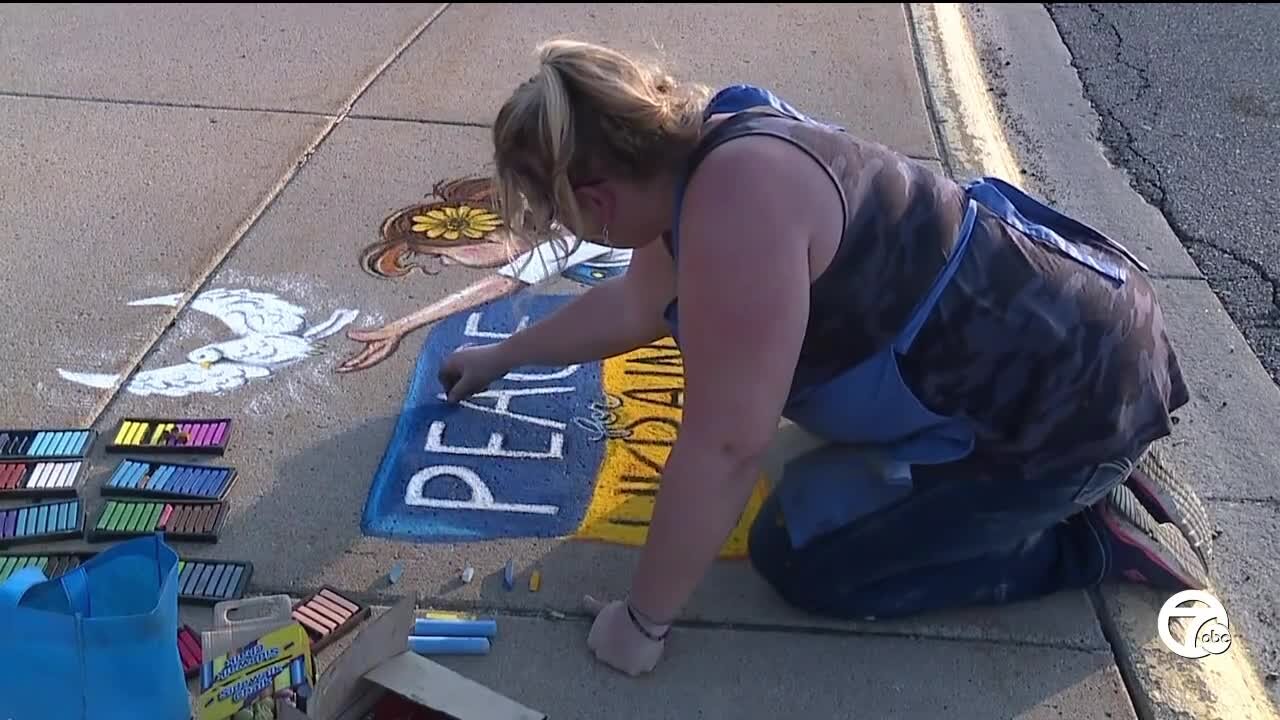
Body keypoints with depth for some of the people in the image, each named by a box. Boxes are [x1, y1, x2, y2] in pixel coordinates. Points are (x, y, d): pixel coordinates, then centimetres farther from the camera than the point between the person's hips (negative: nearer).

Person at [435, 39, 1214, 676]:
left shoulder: (736, 199, -30)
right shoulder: (705, 157, 2)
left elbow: (725, 445, -29)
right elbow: (633, 305, 20)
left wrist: (643, 620, -16)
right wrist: (503, 356, 31)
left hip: (1066, 396, -9)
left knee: (801, 557, -3)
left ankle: (1100, 534, 3)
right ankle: (1088, 484, 20)